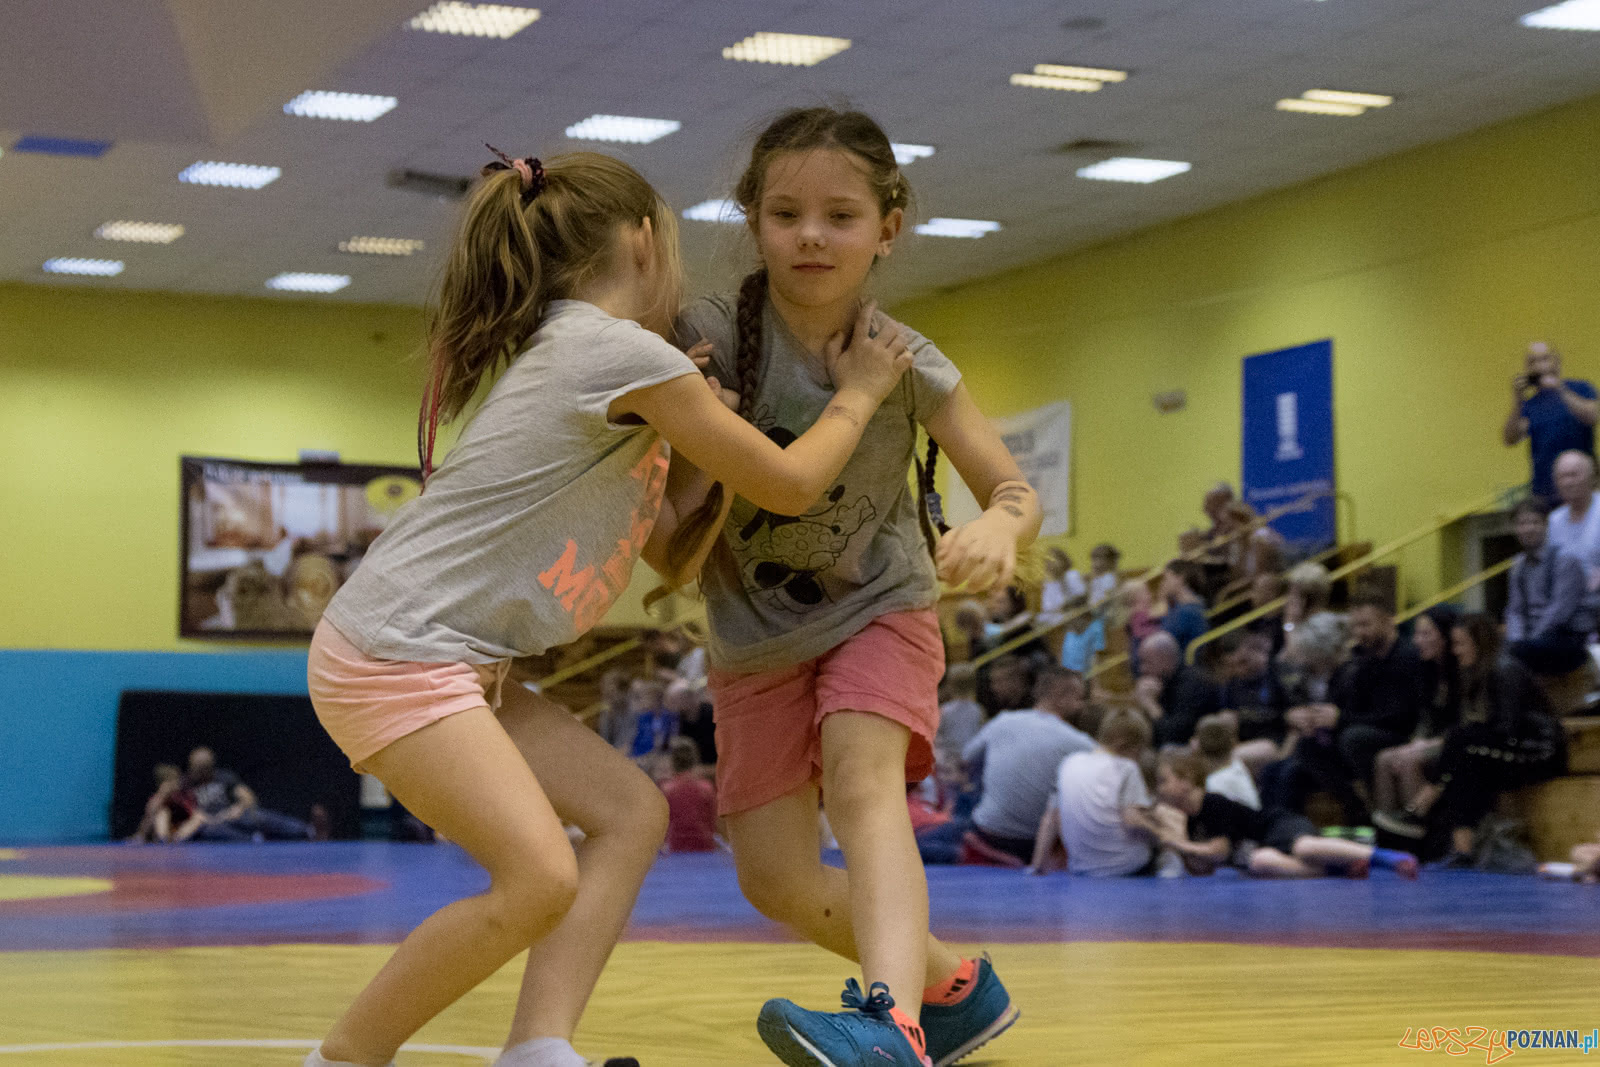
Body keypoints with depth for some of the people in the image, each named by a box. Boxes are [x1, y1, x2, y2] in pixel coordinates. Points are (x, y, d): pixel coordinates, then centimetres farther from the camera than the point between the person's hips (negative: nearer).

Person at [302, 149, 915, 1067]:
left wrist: (700, 432, 13)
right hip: (396, 653, -10)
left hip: (463, 665, 10)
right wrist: (858, 394, 12)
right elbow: (788, 485, -4)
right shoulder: (624, 350, -10)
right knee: (540, 878, -20)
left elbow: (674, 561, 23)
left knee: (630, 812, 4)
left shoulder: (590, 363, 21)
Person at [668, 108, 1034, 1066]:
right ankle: (955, 985, 24)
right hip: (754, 635, 2)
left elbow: (1018, 492, -12)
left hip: (877, 611, -2)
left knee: (861, 776, -31)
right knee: (777, 884, 1)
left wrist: (998, 529, -36)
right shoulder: (710, 336, -18)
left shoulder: (908, 365, -16)